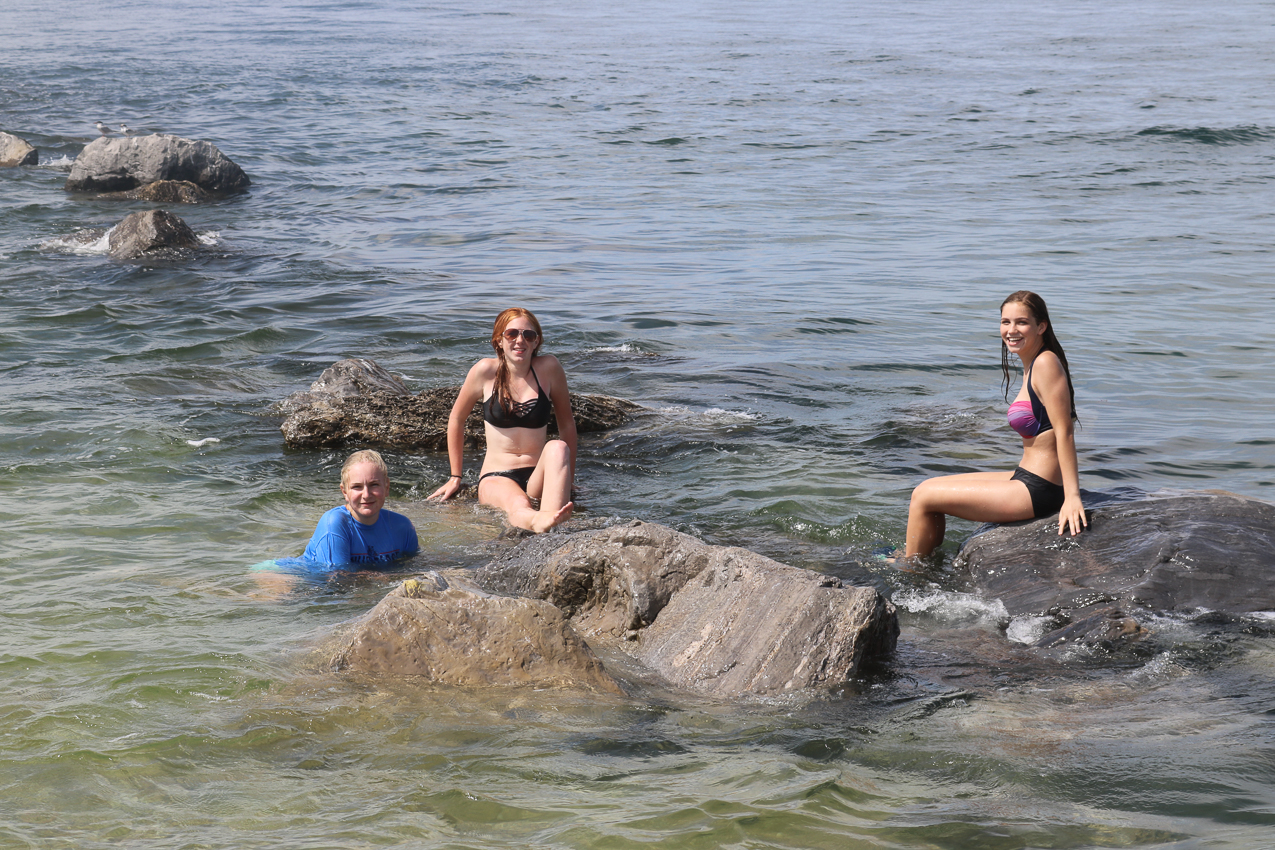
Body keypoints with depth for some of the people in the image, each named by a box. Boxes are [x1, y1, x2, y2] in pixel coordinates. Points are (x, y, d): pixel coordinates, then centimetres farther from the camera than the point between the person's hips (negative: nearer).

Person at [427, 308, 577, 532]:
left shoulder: (548, 368, 1)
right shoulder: (485, 371, -1)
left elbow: (567, 423, 12)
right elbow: (456, 419, 13)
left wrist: (568, 477, 11)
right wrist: (455, 477, 16)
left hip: (538, 478, 2)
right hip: (495, 479, -2)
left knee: (558, 448, -32)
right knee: (518, 506, -37)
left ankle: (550, 518, -59)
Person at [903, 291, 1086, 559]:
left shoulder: (1046, 363, -18)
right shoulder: (1032, 365, 11)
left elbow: (1064, 432, -21)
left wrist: (1072, 496, -24)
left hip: (1037, 492, -10)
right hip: (1026, 478, 10)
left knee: (924, 497, -1)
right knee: (928, 488, 20)